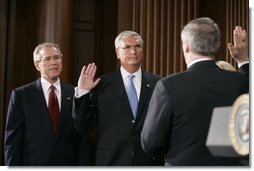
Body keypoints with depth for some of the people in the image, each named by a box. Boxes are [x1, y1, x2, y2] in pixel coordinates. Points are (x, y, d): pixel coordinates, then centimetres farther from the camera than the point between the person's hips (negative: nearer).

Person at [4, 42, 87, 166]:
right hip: (33, 165, -1)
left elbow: (82, 137, 3)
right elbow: (12, 140, -3)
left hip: (68, 165, 2)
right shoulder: (21, 95, -2)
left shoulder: (74, 94, 2)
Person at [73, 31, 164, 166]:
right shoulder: (102, 85, 0)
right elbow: (83, 126, -1)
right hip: (111, 161, 0)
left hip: (149, 161, 1)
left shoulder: (157, 83, 1)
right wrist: (82, 92, -9)